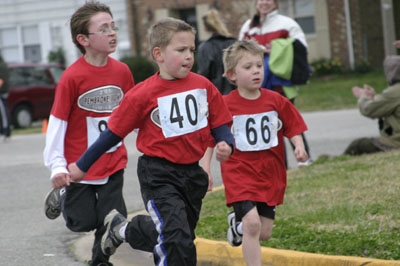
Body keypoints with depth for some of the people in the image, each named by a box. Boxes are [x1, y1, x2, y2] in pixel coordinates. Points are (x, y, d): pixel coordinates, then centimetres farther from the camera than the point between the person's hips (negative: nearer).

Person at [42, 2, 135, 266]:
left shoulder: (121, 71, -3)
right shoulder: (72, 77, -17)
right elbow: (57, 122, -13)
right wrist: (57, 166, -18)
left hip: (113, 162, 3)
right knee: (84, 222, 8)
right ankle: (62, 197, 38)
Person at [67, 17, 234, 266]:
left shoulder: (203, 86, -1)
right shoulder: (144, 94, -12)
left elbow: (219, 124, 8)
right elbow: (114, 133, -3)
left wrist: (225, 144, -16)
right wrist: (82, 166, 3)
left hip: (191, 172, 6)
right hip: (158, 175, -6)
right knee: (177, 238, -17)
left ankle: (123, 229, 45)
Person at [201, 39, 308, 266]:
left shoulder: (276, 101, 0)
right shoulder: (225, 105, -6)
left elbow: (293, 128, 7)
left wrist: (299, 146, -13)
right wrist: (205, 168, -3)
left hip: (270, 175, 4)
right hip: (239, 173, -4)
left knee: (264, 233, 7)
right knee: (252, 224, -20)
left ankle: (238, 223, 40)